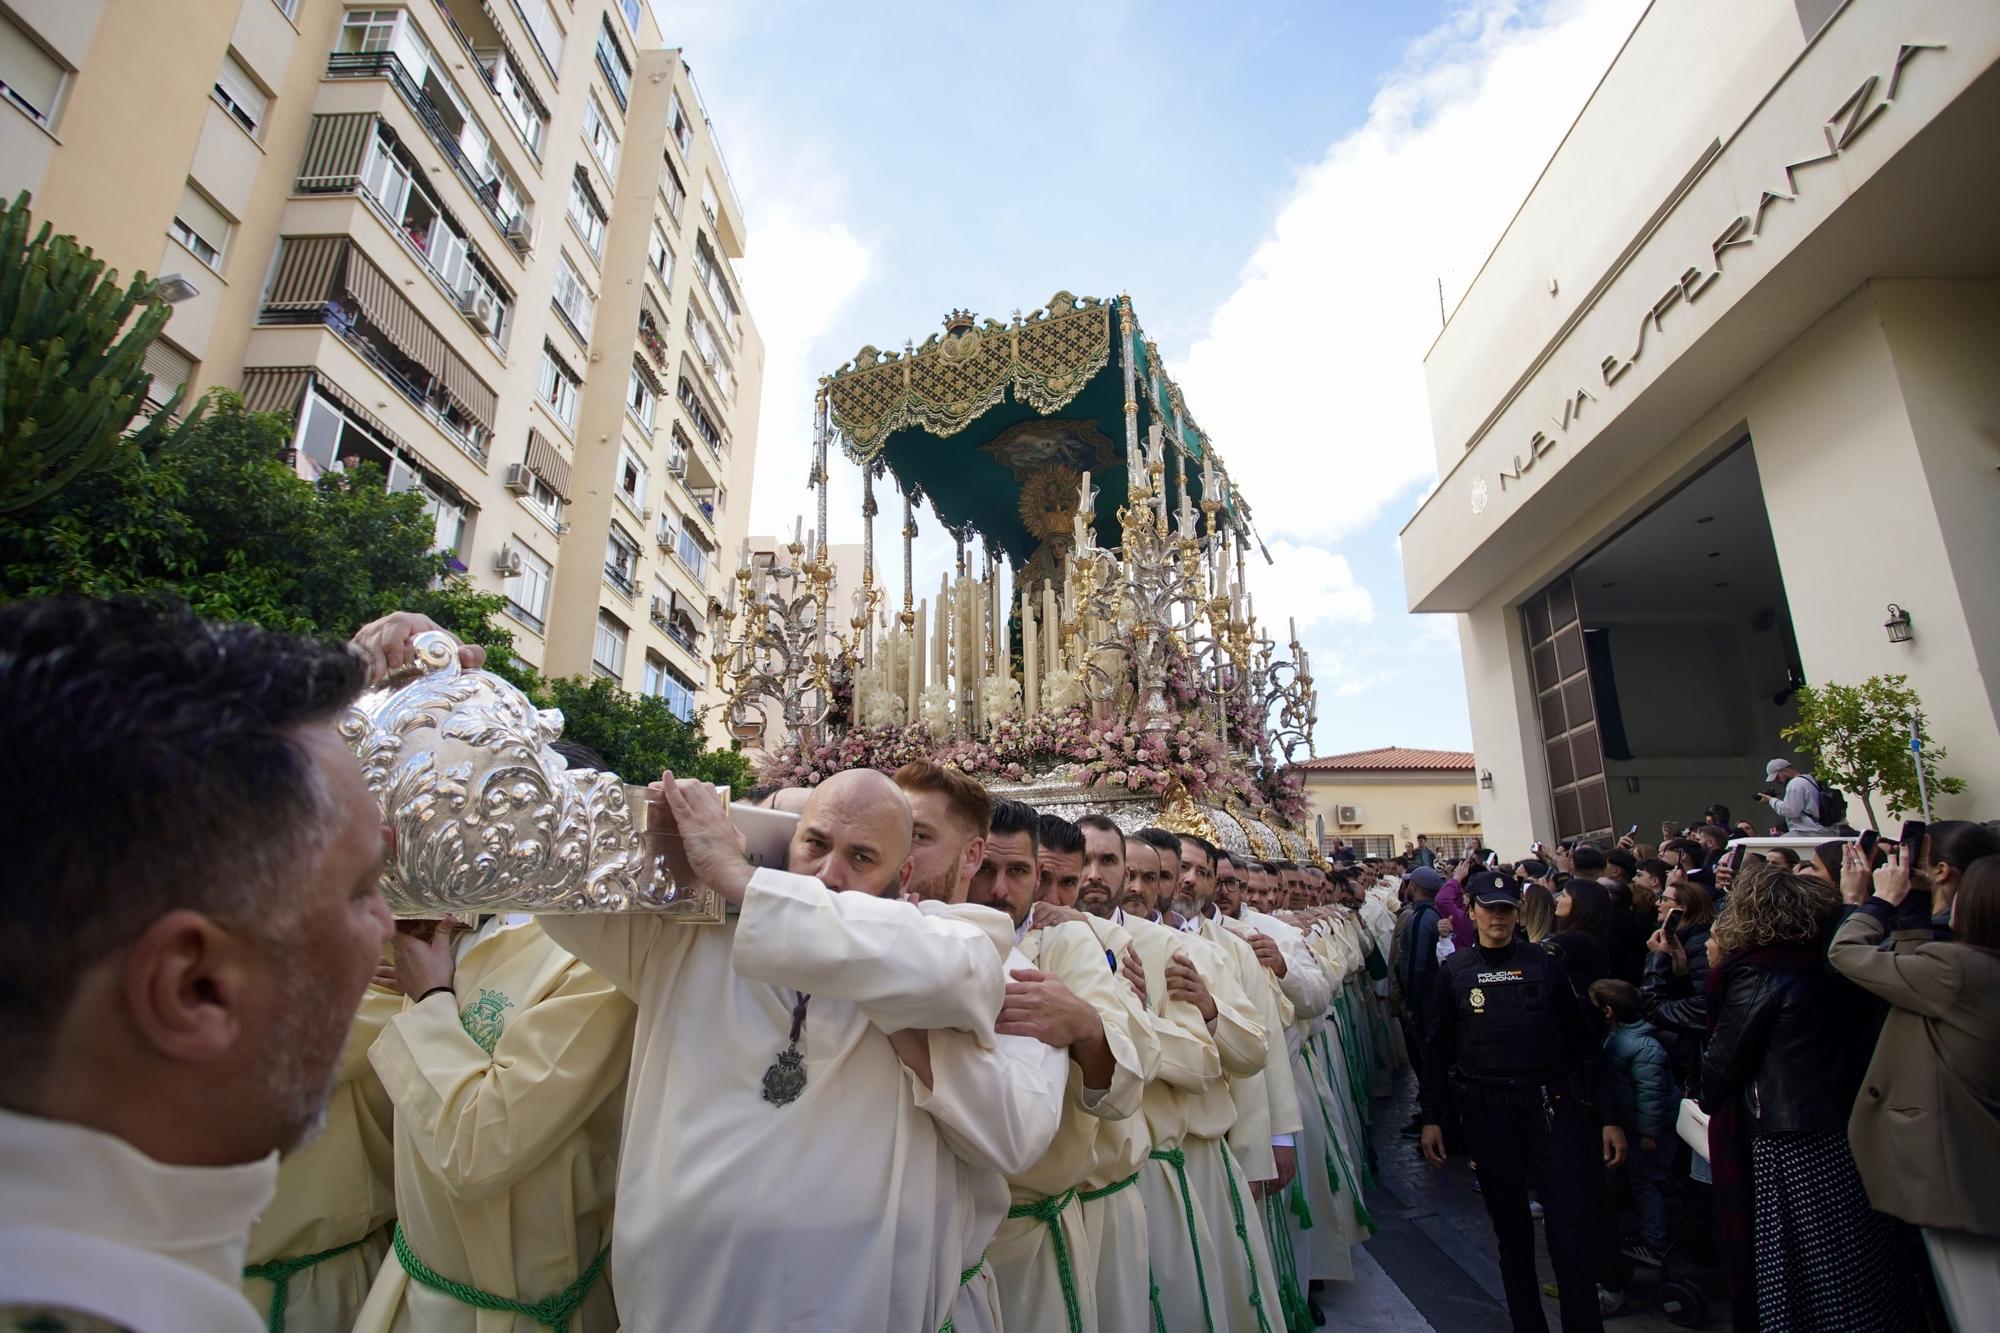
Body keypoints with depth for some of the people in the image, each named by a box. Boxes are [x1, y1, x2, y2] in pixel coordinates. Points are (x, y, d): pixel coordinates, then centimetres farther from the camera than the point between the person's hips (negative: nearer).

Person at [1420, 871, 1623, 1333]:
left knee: (1570, 1226, -3)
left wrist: (1608, 1116, 0)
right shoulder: (1454, 971, 1)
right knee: (1510, 1227, 13)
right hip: (1487, 1114, 1)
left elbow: (1584, 1041, 3)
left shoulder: (1544, 963, 1)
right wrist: (1431, 1117, 3)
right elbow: (1438, 1049, 4)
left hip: (1552, 1108, -1)